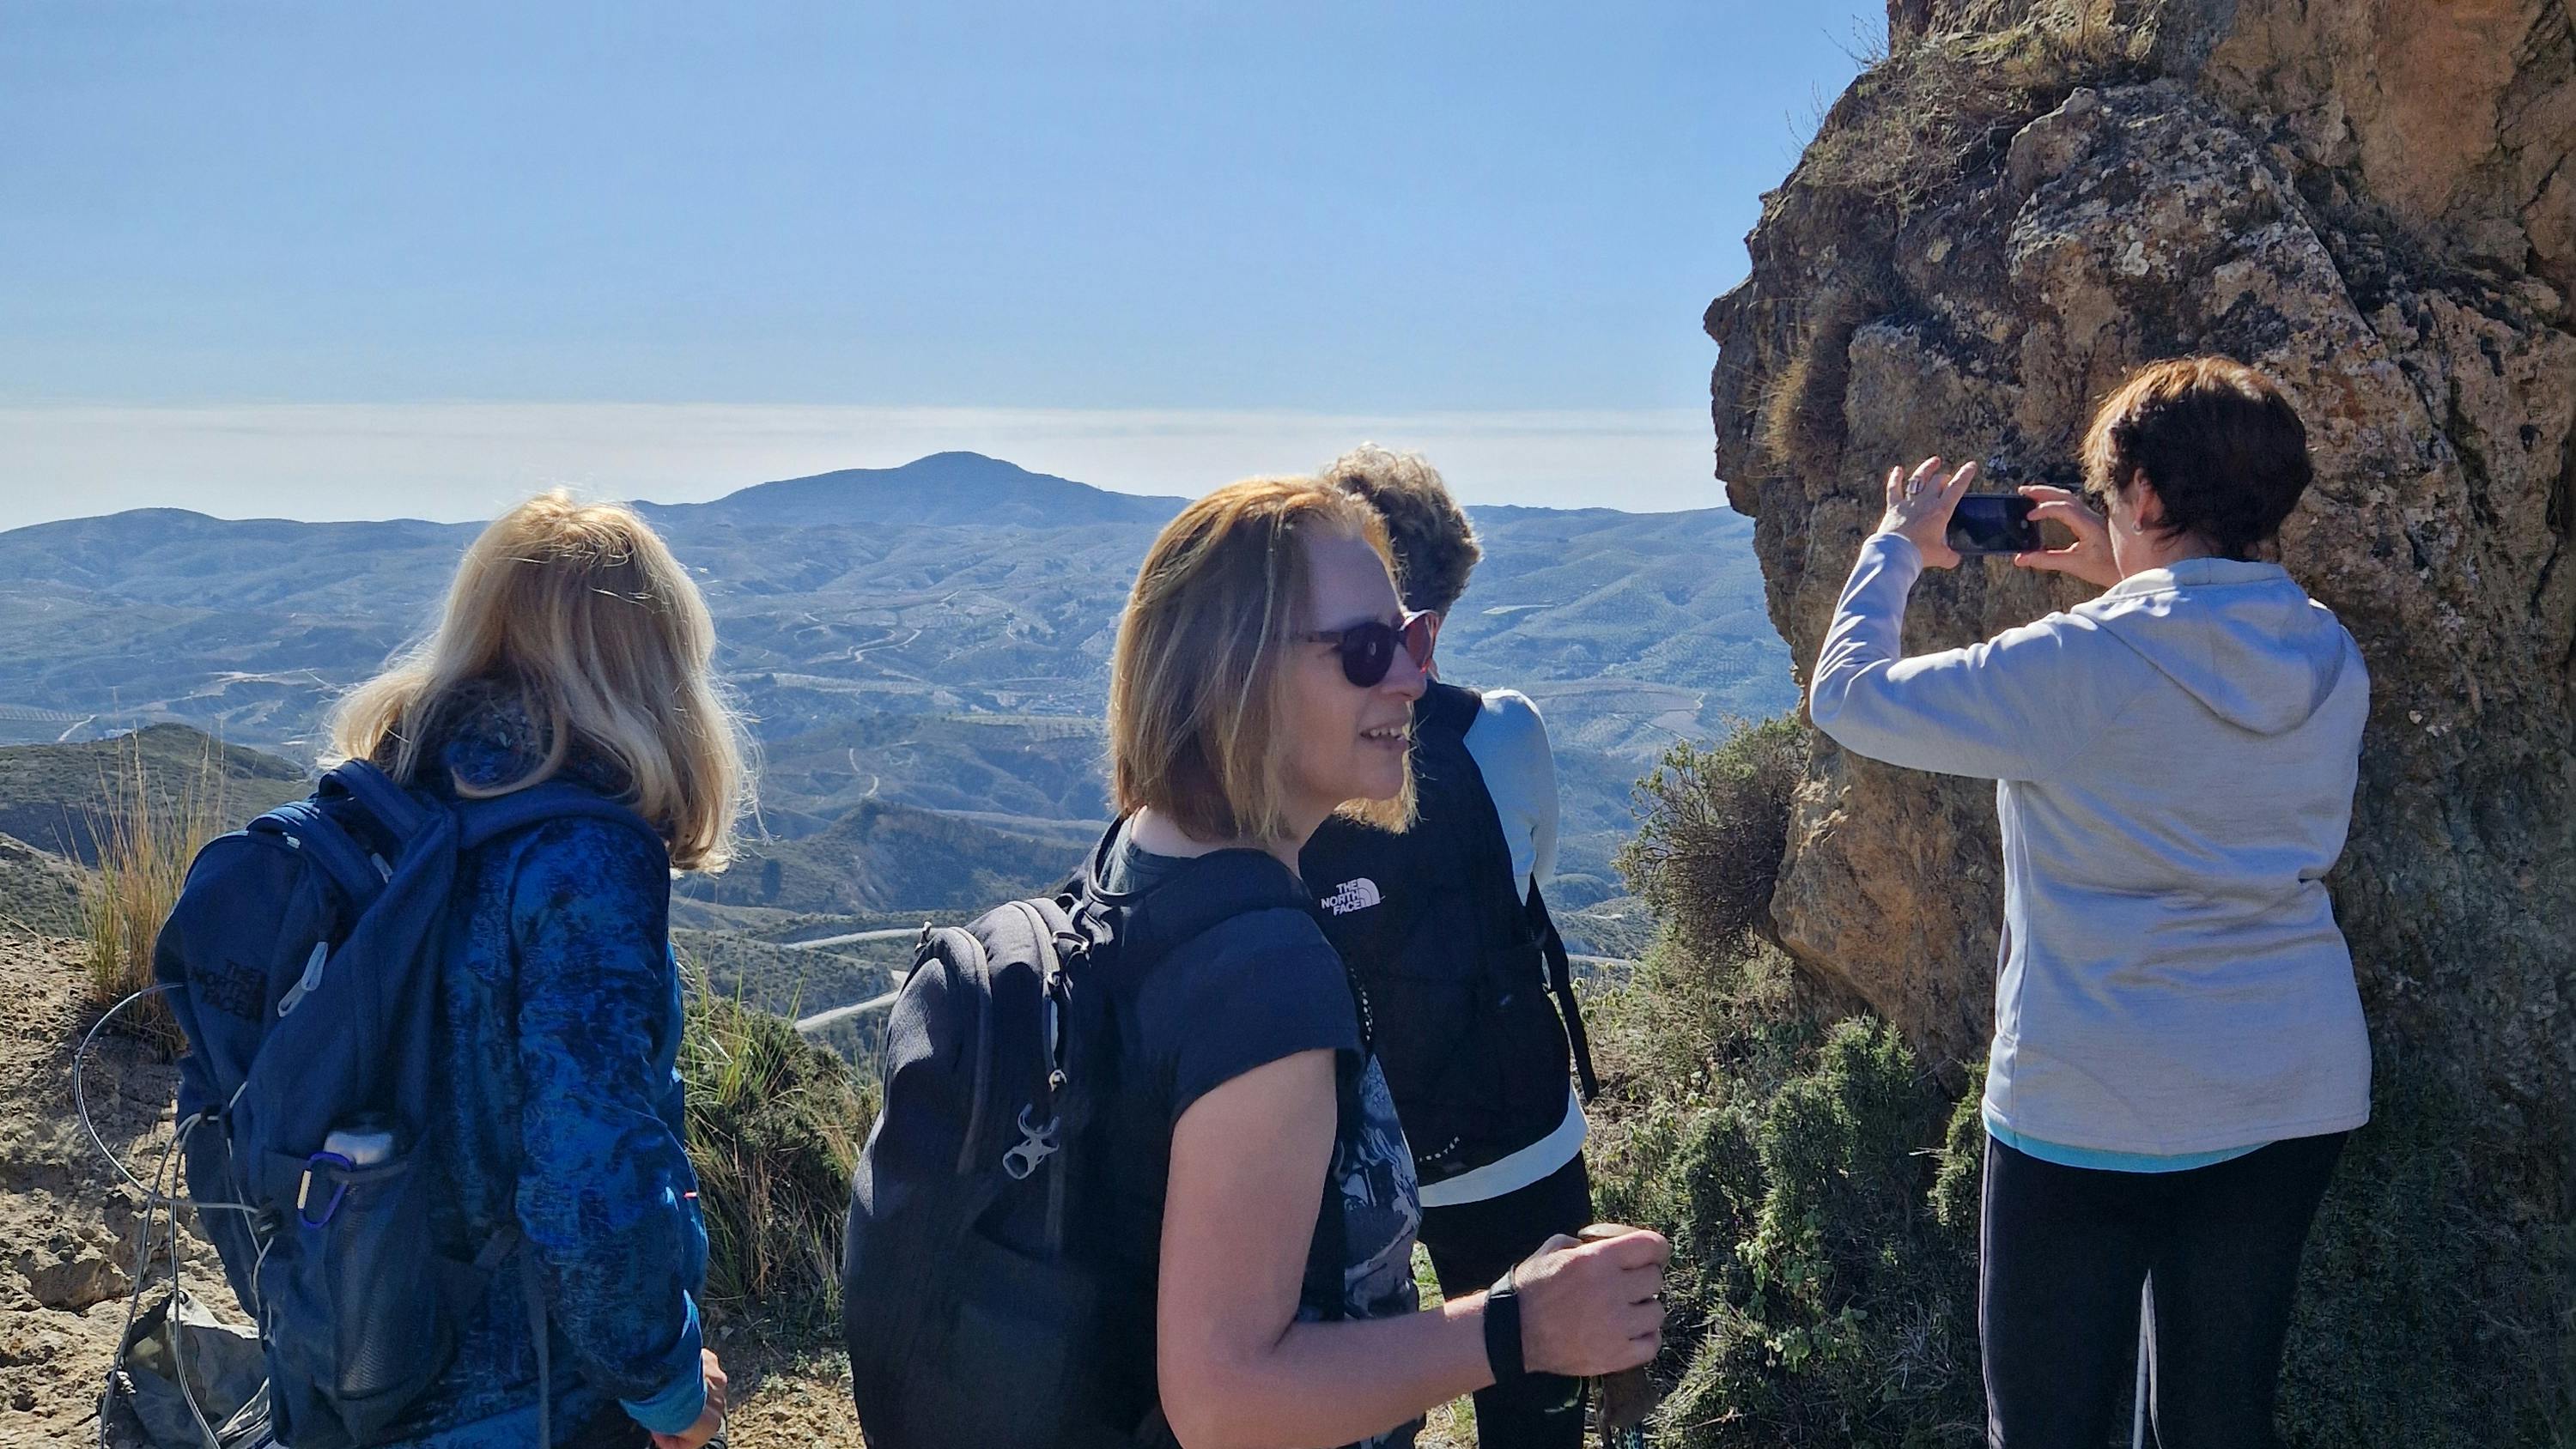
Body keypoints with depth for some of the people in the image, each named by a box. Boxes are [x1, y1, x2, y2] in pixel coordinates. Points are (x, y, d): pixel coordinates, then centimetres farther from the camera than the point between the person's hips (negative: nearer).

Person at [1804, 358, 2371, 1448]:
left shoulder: (2072, 669, -19)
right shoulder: (2331, 663, -1)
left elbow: (1844, 694, -8)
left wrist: (1896, 547, 7)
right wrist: (2131, 585, 17)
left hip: (2094, 1113, -6)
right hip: (2294, 1099, 6)